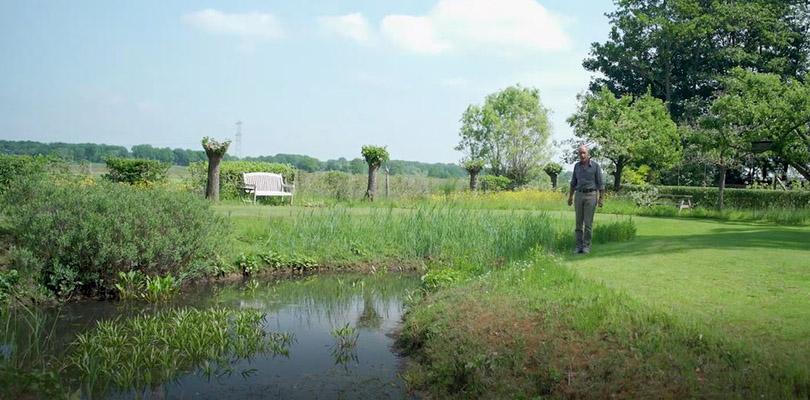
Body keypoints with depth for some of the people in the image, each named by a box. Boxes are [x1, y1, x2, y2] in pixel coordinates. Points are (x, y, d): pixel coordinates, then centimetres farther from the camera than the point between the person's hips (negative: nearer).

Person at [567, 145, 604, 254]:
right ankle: (579, 246, 7)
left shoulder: (595, 165, -4)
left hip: (591, 196, -4)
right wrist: (570, 197, 12)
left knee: (588, 222, -4)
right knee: (579, 222, 3)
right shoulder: (577, 166, 8)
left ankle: (586, 246, 3)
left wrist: (601, 198, -9)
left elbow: (600, 183, -4)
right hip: (579, 195, 4)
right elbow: (573, 182, 15)